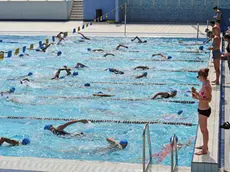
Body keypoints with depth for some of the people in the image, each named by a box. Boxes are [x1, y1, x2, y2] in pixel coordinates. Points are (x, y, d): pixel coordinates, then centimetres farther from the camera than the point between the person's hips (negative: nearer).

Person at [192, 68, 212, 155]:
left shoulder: (206, 86, -25)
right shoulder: (205, 83, 3)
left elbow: (209, 99, -26)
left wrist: (198, 98, -31)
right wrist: (197, 93, -1)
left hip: (204, 110, -10)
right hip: (202, 109, 10)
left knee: (204, 130, 4)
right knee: (203, 128, 23)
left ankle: (204, 150, 16)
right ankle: (205, 145, 40)